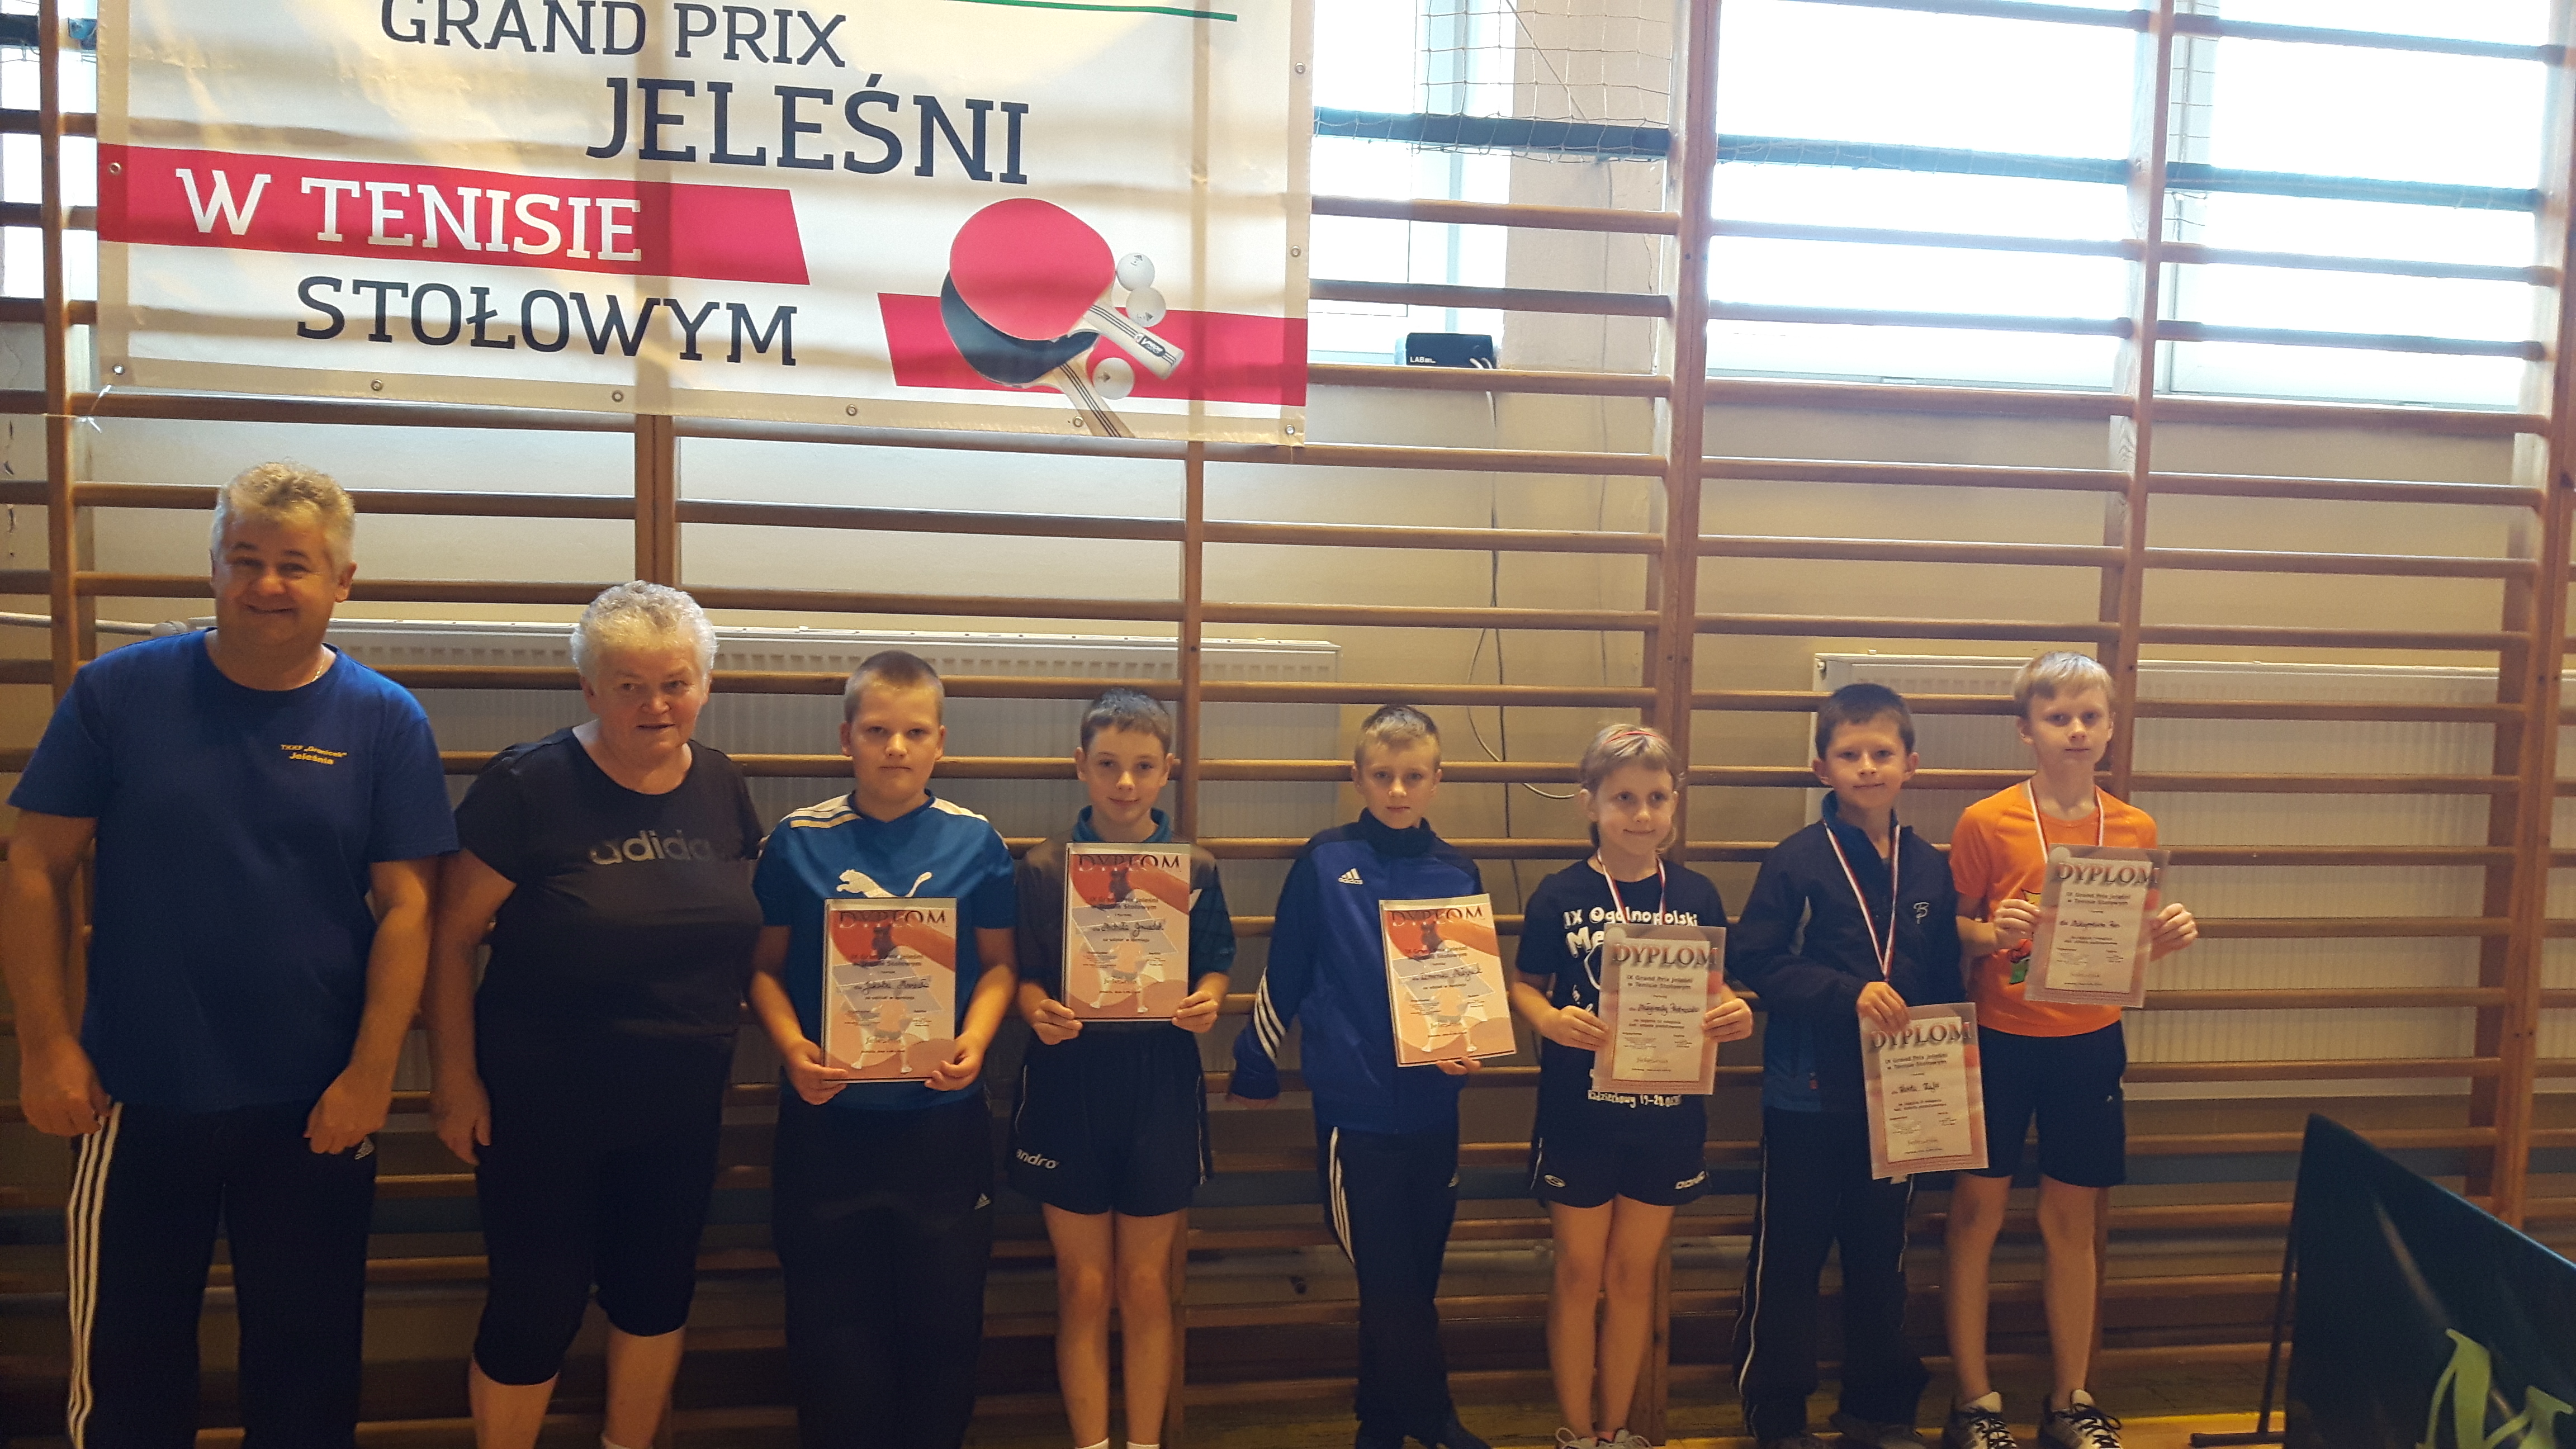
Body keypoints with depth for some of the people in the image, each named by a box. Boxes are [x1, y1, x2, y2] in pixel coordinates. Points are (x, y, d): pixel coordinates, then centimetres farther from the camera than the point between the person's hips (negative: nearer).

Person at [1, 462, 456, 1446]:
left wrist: (371, 1072, -10)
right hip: (138, 1096, 0)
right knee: (126, 1357, 16)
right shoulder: (118, 691, -4)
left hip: (317, 1106, 0)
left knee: (307, 1355, 15)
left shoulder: (384, 722, -5)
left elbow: (406, 905, -6)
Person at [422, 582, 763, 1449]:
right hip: (546, 1106, -5)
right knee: (537, 1309, 7)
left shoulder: (722, 786, 0)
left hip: (684, 1105, 5)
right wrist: (455, 1078, -12)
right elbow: (451, 934, -11)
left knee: (656, 1293, 19)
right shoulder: (528, 786, -15)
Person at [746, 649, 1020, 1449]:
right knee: (832, 1324, 9)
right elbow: (765, 966, 2)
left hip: (942, 1117, 1)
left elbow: (998, 962, 4)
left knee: (946, 1316, 10)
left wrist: (975, 1039, -13)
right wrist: (792, 1048, -14)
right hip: (826, 1117, 0)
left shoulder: (974, 841, -1)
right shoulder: (798, 841, -2)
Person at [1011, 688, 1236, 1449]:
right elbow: (1024, 975, 1)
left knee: (1146, 1287, 10)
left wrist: (1207, 1001, -13)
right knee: (1083, 1287, 7)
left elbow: (1215, 964, 8)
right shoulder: (1043, 867, -2)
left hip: (1161, 1079, 1)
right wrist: (1039, 1010, -20)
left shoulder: (1196, 868, 2)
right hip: (1069, 1079, -1)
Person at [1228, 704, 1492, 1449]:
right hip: (1353, 1110, -3)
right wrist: (1254, 1071, 7)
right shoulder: (1324, 863, -4)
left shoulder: (1458, 873, 4)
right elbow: (1283, 977, 2)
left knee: (1407, 1283, 13)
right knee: (1391, 1286, 1)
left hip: (1432, 1111, 3)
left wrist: (1469, 1044, -7)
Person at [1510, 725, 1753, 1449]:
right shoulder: (1559, 896, -7)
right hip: (1579, 1112, -2)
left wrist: (1736, 1015, -15)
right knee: (1579, 1271, 10)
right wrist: (1549, 1019, -23)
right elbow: (1525, 984, -2)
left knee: (1634, 1272, 15)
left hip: (1667, 1115, 2)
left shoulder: (1696, 895, -1)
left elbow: (1713, 990, 6)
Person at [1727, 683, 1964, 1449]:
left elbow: (1946, 982, 8)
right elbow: (1752, 962, -13)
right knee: (1787, 1256, 5)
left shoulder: (1929, 868, 4)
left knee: (1882, 1255, 15)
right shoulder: (1797, 861, -8)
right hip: (1809, 1093, -4)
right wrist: (1847, 992, -21)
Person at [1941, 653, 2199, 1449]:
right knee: (1977, 1213, 3)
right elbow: (1948, 934, -2)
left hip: (2090, 1045, 3)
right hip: (1999, 1040, -3)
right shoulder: (1985, 823, -8)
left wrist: (2166, 936, -8)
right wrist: (1992, 933, -22)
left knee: (2073, 1221, 11)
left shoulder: (2134, 830, 4)